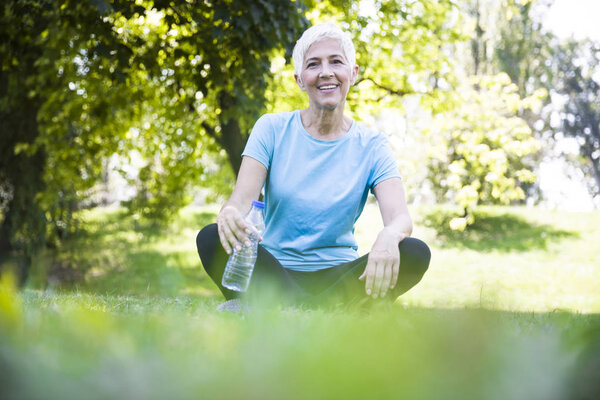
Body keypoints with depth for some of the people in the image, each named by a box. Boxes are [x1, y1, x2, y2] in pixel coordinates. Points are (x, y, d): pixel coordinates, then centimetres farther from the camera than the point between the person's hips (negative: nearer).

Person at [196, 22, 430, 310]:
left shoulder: (371, 146, 3)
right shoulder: (272, 129, 3)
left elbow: (400, 216, -12)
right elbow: (242, 199, -9)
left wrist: (389, 236, -39)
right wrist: (230, 213, -36)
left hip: (337, 275, 1)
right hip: (274, 273, 0)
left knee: (416, 253, -27)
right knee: (211, 238, -27)